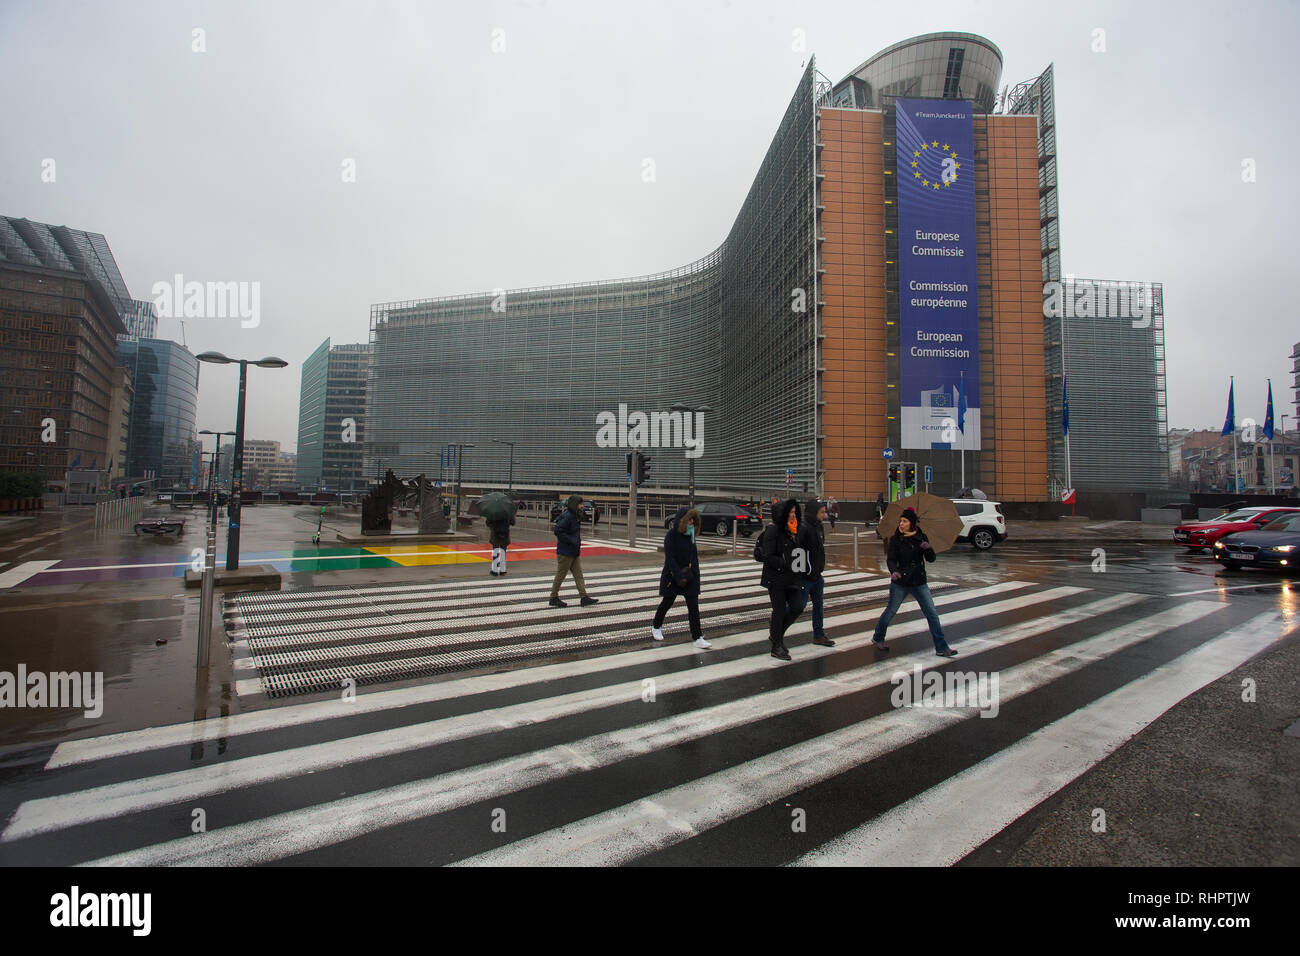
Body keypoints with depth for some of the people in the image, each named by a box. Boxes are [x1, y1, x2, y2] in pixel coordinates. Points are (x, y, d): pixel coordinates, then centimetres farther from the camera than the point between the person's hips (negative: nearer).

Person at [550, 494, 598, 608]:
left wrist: (577, 541, 13)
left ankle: (584, 597, 8)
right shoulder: (567, 516, -19)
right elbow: (558, 531, -24)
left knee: (578, 574, 7)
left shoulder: (575, 516, 11)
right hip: (565, 552, -9)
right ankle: (554, 598, 15)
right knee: (561, 575, 3)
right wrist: (572, 540, -22)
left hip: (575, 552, 9)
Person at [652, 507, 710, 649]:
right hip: (672, 576, -5)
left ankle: (698, 638, 4)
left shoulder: (690, 535, 3)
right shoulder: (671, 535, -15)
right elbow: (670, 558, -18)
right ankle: (656, 627, 36)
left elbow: (694, 556, 7)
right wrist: (679, 576, -21)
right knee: (667, 602, 12)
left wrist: (695, 573, -2)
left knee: (693, 605, 1)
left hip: (689, 575, 5)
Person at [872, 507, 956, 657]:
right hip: (900, 582, -2)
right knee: (890, 611, 7)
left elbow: (931, 559, 0)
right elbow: (890, 559, -13)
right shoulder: (895, 539, -6)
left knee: (932, 614, 1)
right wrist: (894, 571, -33)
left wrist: (929, 549, -21)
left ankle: (941, 648, 11)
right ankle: (877, 639, 26)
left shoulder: (921, 537, 1)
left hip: (919, 582, 2)